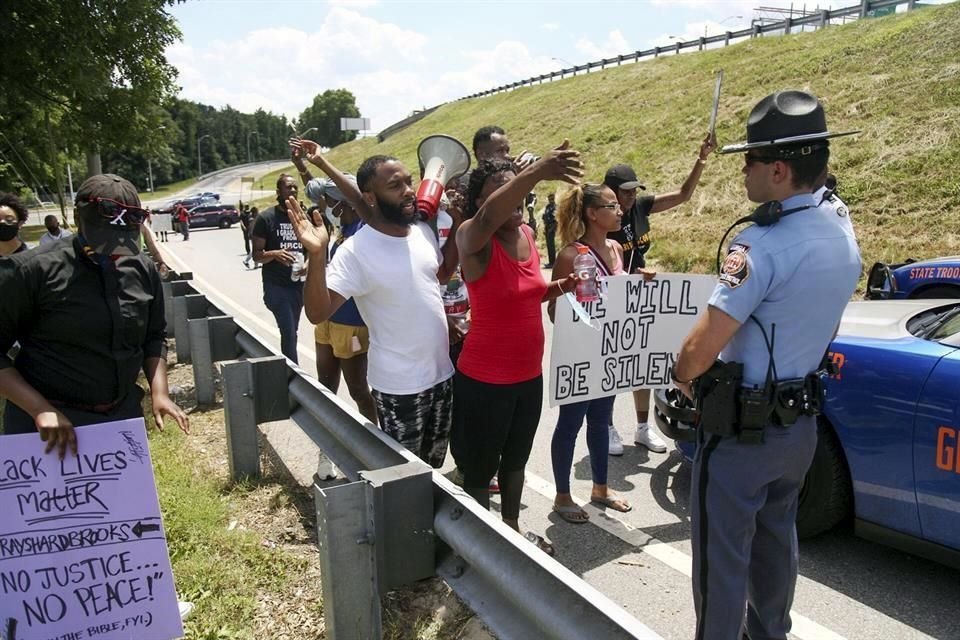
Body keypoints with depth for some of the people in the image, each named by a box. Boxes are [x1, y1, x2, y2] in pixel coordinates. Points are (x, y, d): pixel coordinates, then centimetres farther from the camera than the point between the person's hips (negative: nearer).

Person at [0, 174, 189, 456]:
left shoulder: (143, 271, 2)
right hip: (51, 426, -5)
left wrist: (159, 393, 0)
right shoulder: (30, 271, -13)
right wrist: (40, 409, -20)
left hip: (123, 417, 5)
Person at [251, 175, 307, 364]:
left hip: (298, 285, 5)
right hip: (276, 286, -5)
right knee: (288, 332, -13)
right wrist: (274, 254, -26)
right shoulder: (266, 218, -5)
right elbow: (256, 255, -5)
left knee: (291, 332, 13)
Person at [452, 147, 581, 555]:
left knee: (515, 459, 25)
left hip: (529, 375, 7)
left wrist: (559, 288, -3)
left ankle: (512, 528, 45)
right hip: (484, 379, -7)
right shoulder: (473, 238, -19)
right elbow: (487, 219, -45)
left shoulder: (527, 234, 3)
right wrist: (538, 172, -60)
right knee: (480, 467, 10)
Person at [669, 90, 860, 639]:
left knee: (723, 553, 6)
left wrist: (683, 374, -4)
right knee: (776, 537, 24)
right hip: (800, 421, 9)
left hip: (743, 426, -9)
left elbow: (703, 345, -26)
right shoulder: (843, 241, 4)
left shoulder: (764, 242, -24)